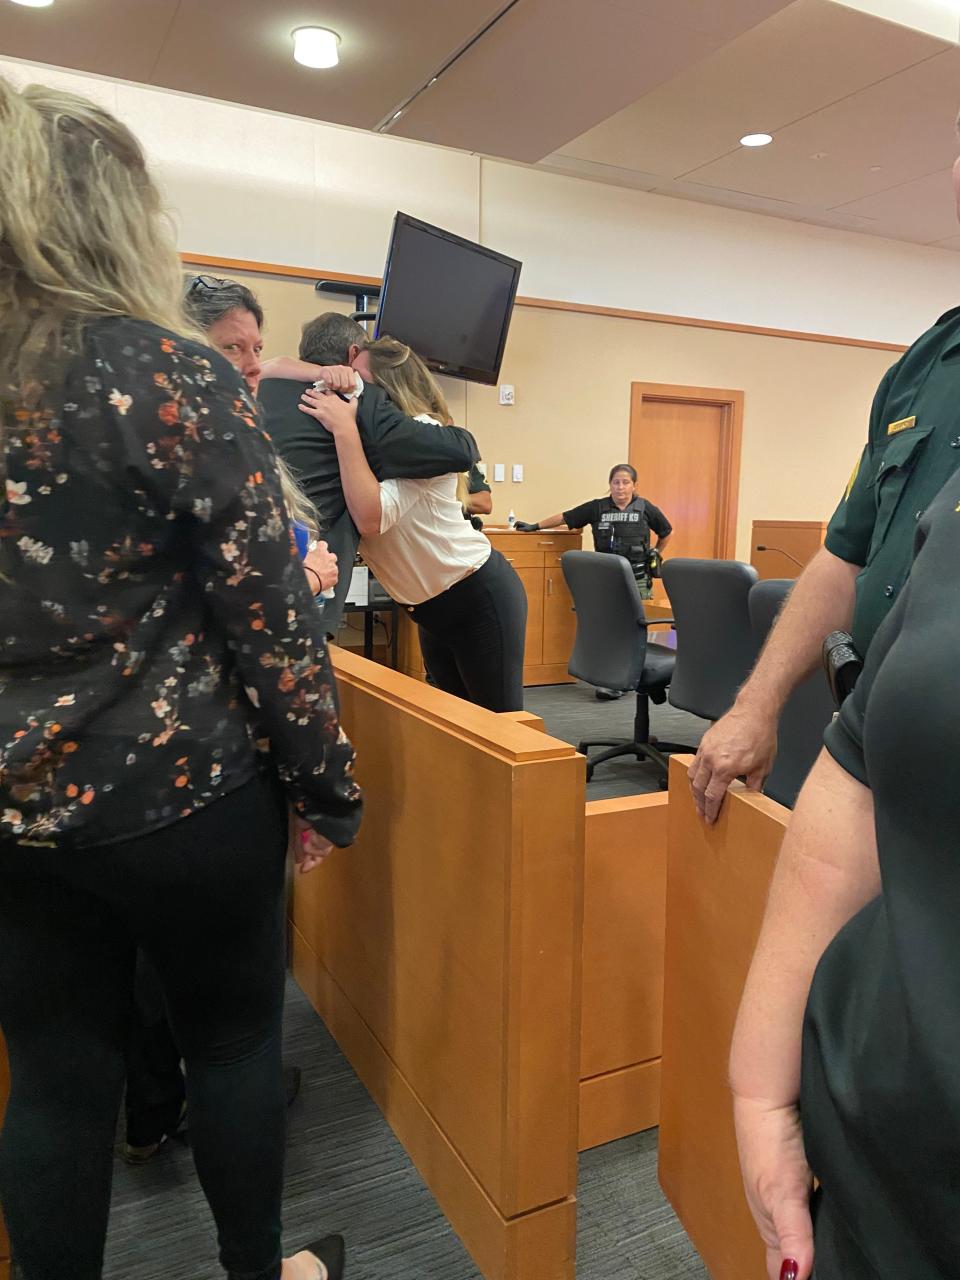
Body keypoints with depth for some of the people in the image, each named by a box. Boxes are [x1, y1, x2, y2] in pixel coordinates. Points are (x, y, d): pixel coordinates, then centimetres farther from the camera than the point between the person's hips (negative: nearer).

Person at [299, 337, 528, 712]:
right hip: (432, 608, 9)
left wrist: (345, 429, -29)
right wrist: (322, 373, -14)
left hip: (482, 597, -9)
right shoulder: (369, 437, 2)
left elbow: (372, 517, -33)